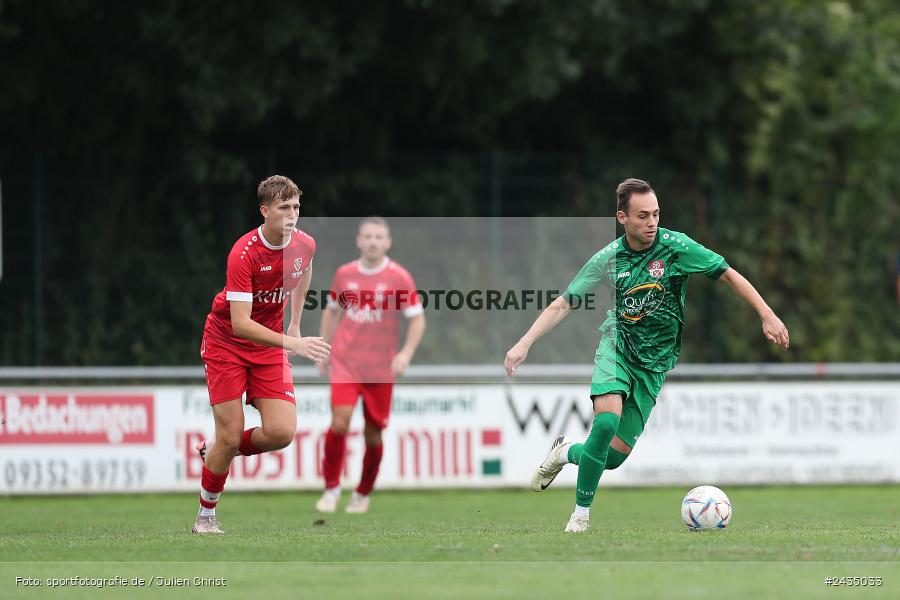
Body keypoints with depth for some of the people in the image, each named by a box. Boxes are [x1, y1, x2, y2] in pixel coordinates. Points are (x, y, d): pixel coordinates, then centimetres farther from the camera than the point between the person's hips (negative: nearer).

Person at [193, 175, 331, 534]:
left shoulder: (304, 245, -8)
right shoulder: (244, 254, -26)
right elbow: (240, 323, -31)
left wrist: (295, 323, 19)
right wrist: (292, 343, -40)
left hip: (269, 347, 5)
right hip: (226, 344, -5)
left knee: (281, 432, -12)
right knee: (231, 435, -8)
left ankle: (214, 452, 17)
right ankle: (206, 515, 14)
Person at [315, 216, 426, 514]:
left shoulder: (399, 277, -4)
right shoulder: (344, 274, 4)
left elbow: (417, 319, -2)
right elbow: (332, 311, 19)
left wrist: (406, 353, -15)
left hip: (380, 367, -1)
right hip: (345, 363, 1)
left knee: (373, 434, 4)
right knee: (339, 422, -17)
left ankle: (363, 494, 25)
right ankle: (332, 488, -2)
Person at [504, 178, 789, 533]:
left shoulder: (675, 247, -14)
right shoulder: (608, 259, -8)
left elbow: (729, 276, -6)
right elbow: (563, 304, -3)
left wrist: (767, 316, -12)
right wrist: (524, 344, -14)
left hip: (655, 361, 1)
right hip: (617, 347, 0)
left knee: (614, 456, -3)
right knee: (607, 422, -28)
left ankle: (566, 452, 31)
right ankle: (581, 515, -12)